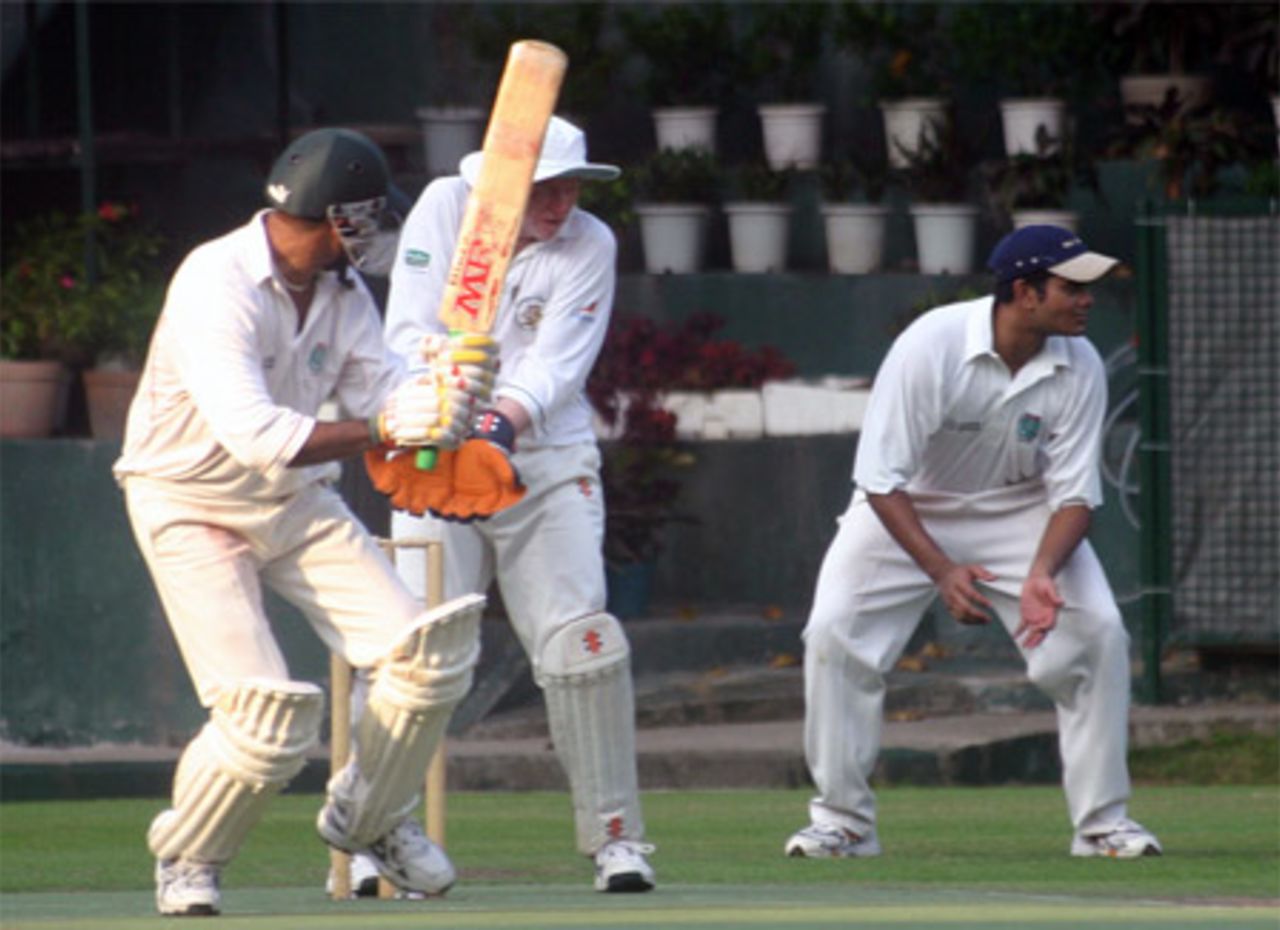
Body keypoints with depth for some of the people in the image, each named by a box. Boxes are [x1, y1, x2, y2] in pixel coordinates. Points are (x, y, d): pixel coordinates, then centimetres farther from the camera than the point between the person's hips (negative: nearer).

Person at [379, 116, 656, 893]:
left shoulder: (589, 245, -3)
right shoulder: (445, 209, -4)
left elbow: (556, 367, -12)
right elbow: (411, 334, -11)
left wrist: (506, 421, -32)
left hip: (548, 461, 1)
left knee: (580, 640, -11)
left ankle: (615, 836, -4)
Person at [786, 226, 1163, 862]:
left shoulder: (1078, 367, -19)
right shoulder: (930, 347, -30)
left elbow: (1073, 492, -15)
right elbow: (881, 479, -25)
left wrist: (1043, 574, -34)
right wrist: (941, 571, -36)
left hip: (1020, 511, 2)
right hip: (907, 511, -2)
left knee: (1098, 634, -15)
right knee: (834, 632, -19)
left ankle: (1104, 821, -2)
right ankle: (841, 821, -4)